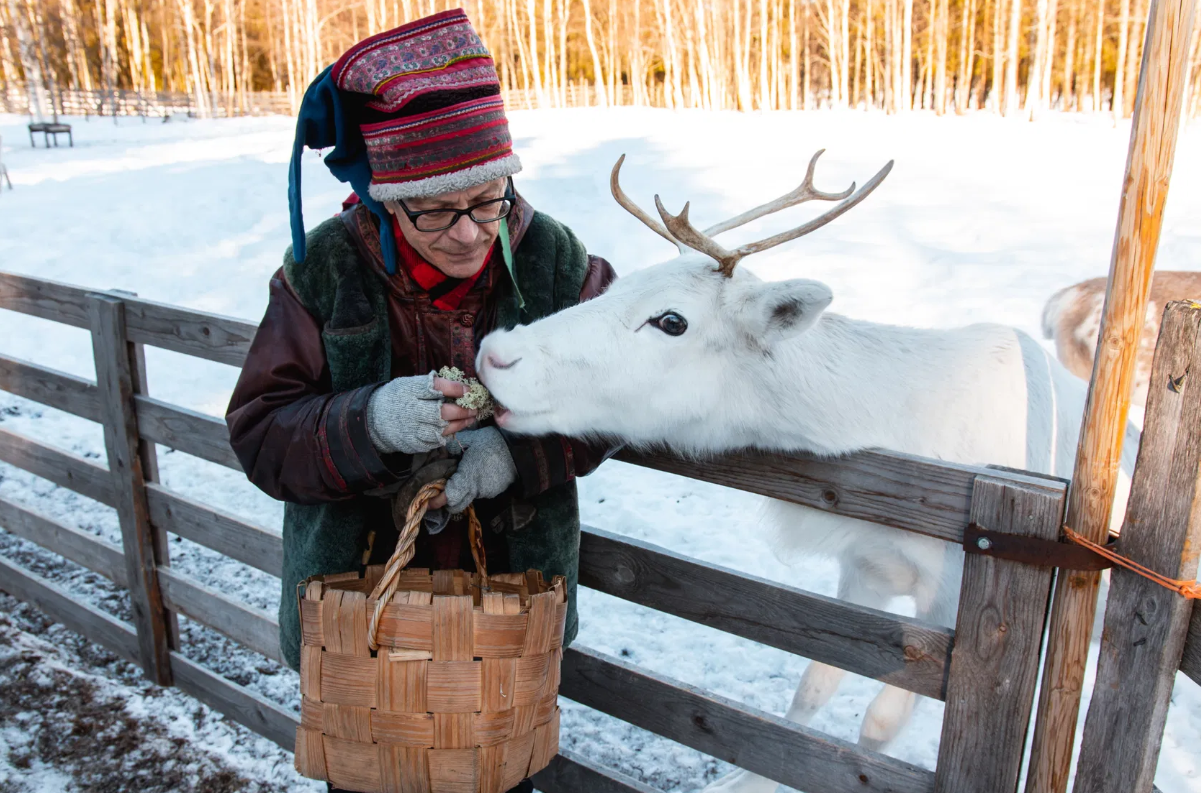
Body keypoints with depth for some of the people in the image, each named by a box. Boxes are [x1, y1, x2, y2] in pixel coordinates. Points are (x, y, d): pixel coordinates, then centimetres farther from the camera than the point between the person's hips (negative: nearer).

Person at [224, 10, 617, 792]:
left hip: (512, 604, 1)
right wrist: (368, 424, -33)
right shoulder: (324, 269, -14)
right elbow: (259, 433, -12)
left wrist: (517, 449, -26)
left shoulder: (555, 259, -13)